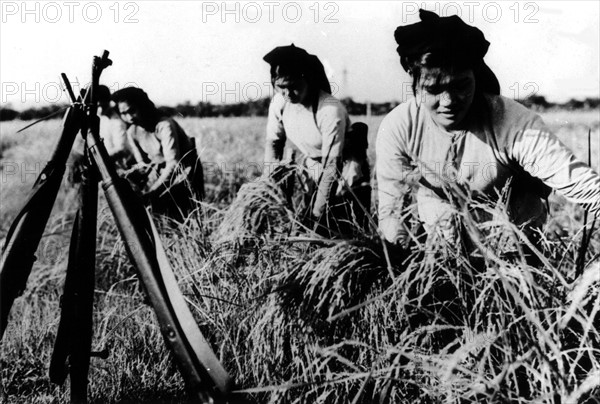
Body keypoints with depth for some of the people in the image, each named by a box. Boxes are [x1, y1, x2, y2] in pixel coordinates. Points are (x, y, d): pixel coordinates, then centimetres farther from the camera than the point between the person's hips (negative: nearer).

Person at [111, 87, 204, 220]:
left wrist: (151, 190, -35)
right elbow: (143, 163, 4)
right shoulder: (132, 132, -4)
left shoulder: (164, 125, -26)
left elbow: (173, 164, -30)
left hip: (182, 170, -7)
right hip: (158, 171, 7)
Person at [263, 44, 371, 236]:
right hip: (314, 177, 6)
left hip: (346, 181, -6)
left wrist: (317, 212, -24)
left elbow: (331, 165, -26)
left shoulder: (331, 111, -29)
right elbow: (273, 142, 5)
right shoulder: (279, 102, -10)